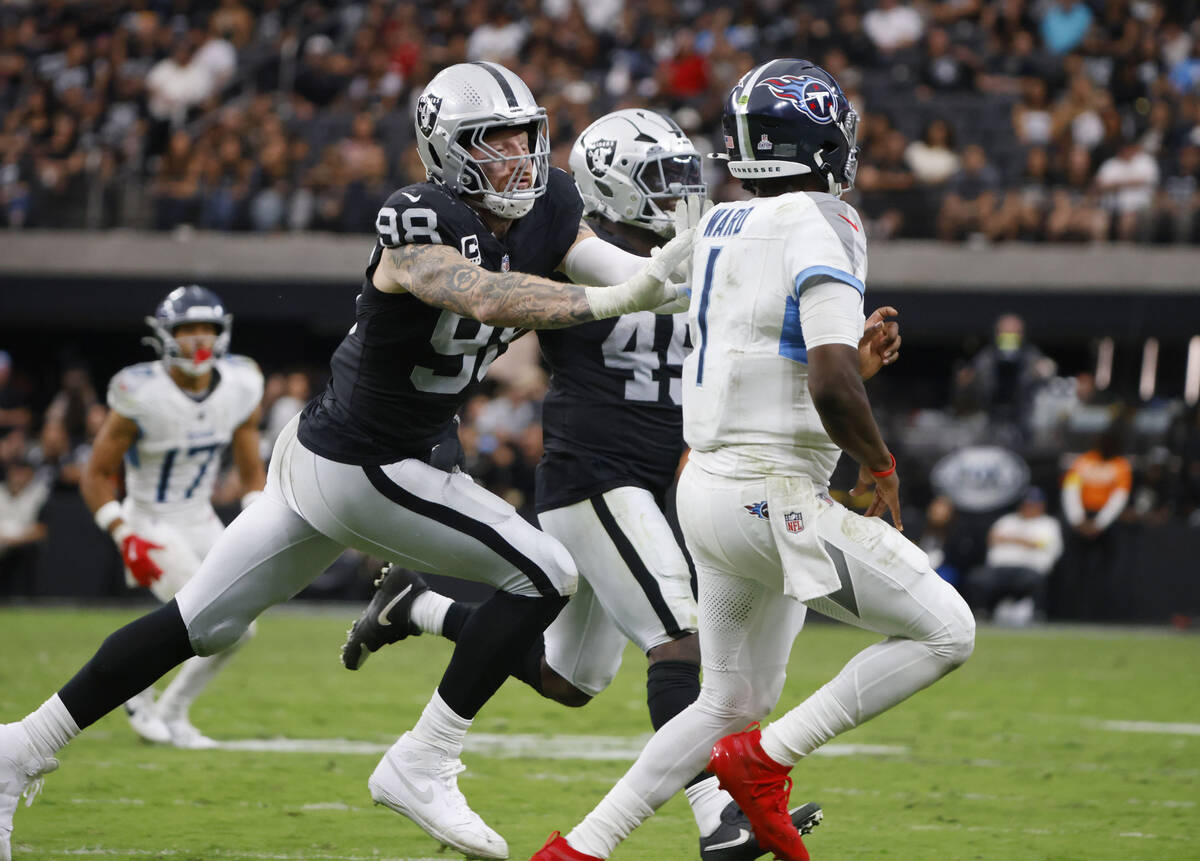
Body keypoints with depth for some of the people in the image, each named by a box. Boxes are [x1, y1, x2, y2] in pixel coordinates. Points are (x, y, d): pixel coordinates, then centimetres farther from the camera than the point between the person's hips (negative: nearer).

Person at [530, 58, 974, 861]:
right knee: (946, 632, -4)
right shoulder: (823, 230, -14)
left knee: (734, 698, 20)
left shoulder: (719, 229, 11)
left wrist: (855, 347, 22)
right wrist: (881, 464, -7)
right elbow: (831, 386, -23)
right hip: (772, 495, -9)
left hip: (711, 484, 9)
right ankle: (765, 762, -3)